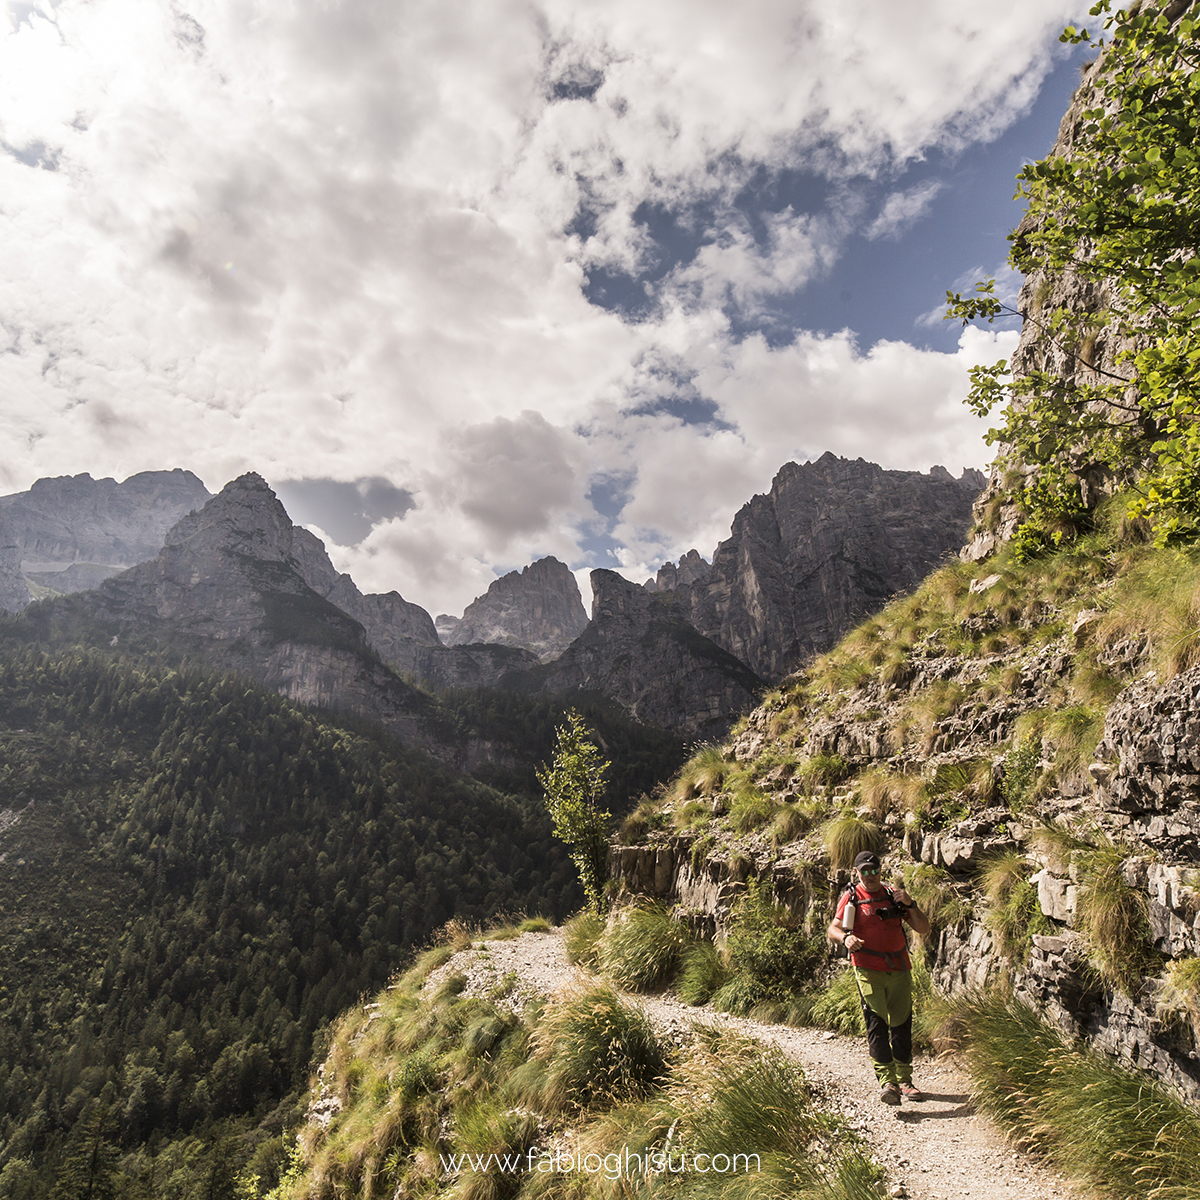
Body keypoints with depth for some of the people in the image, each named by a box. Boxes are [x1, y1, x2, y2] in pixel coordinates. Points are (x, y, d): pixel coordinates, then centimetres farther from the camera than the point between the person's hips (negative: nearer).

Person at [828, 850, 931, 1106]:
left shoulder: (894, 895, 12)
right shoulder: (851, 897, 4)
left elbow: (923, 929, 12)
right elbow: (832, 930, -1)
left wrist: (909, 905, -4)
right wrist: (846, 937, -23)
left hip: (899, 969, 4)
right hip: (868, 969, -3)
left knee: (902, 1024, 9)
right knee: (877, 1022, -13)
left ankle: (904, 1079, 23)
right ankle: (887, 1081, -13)